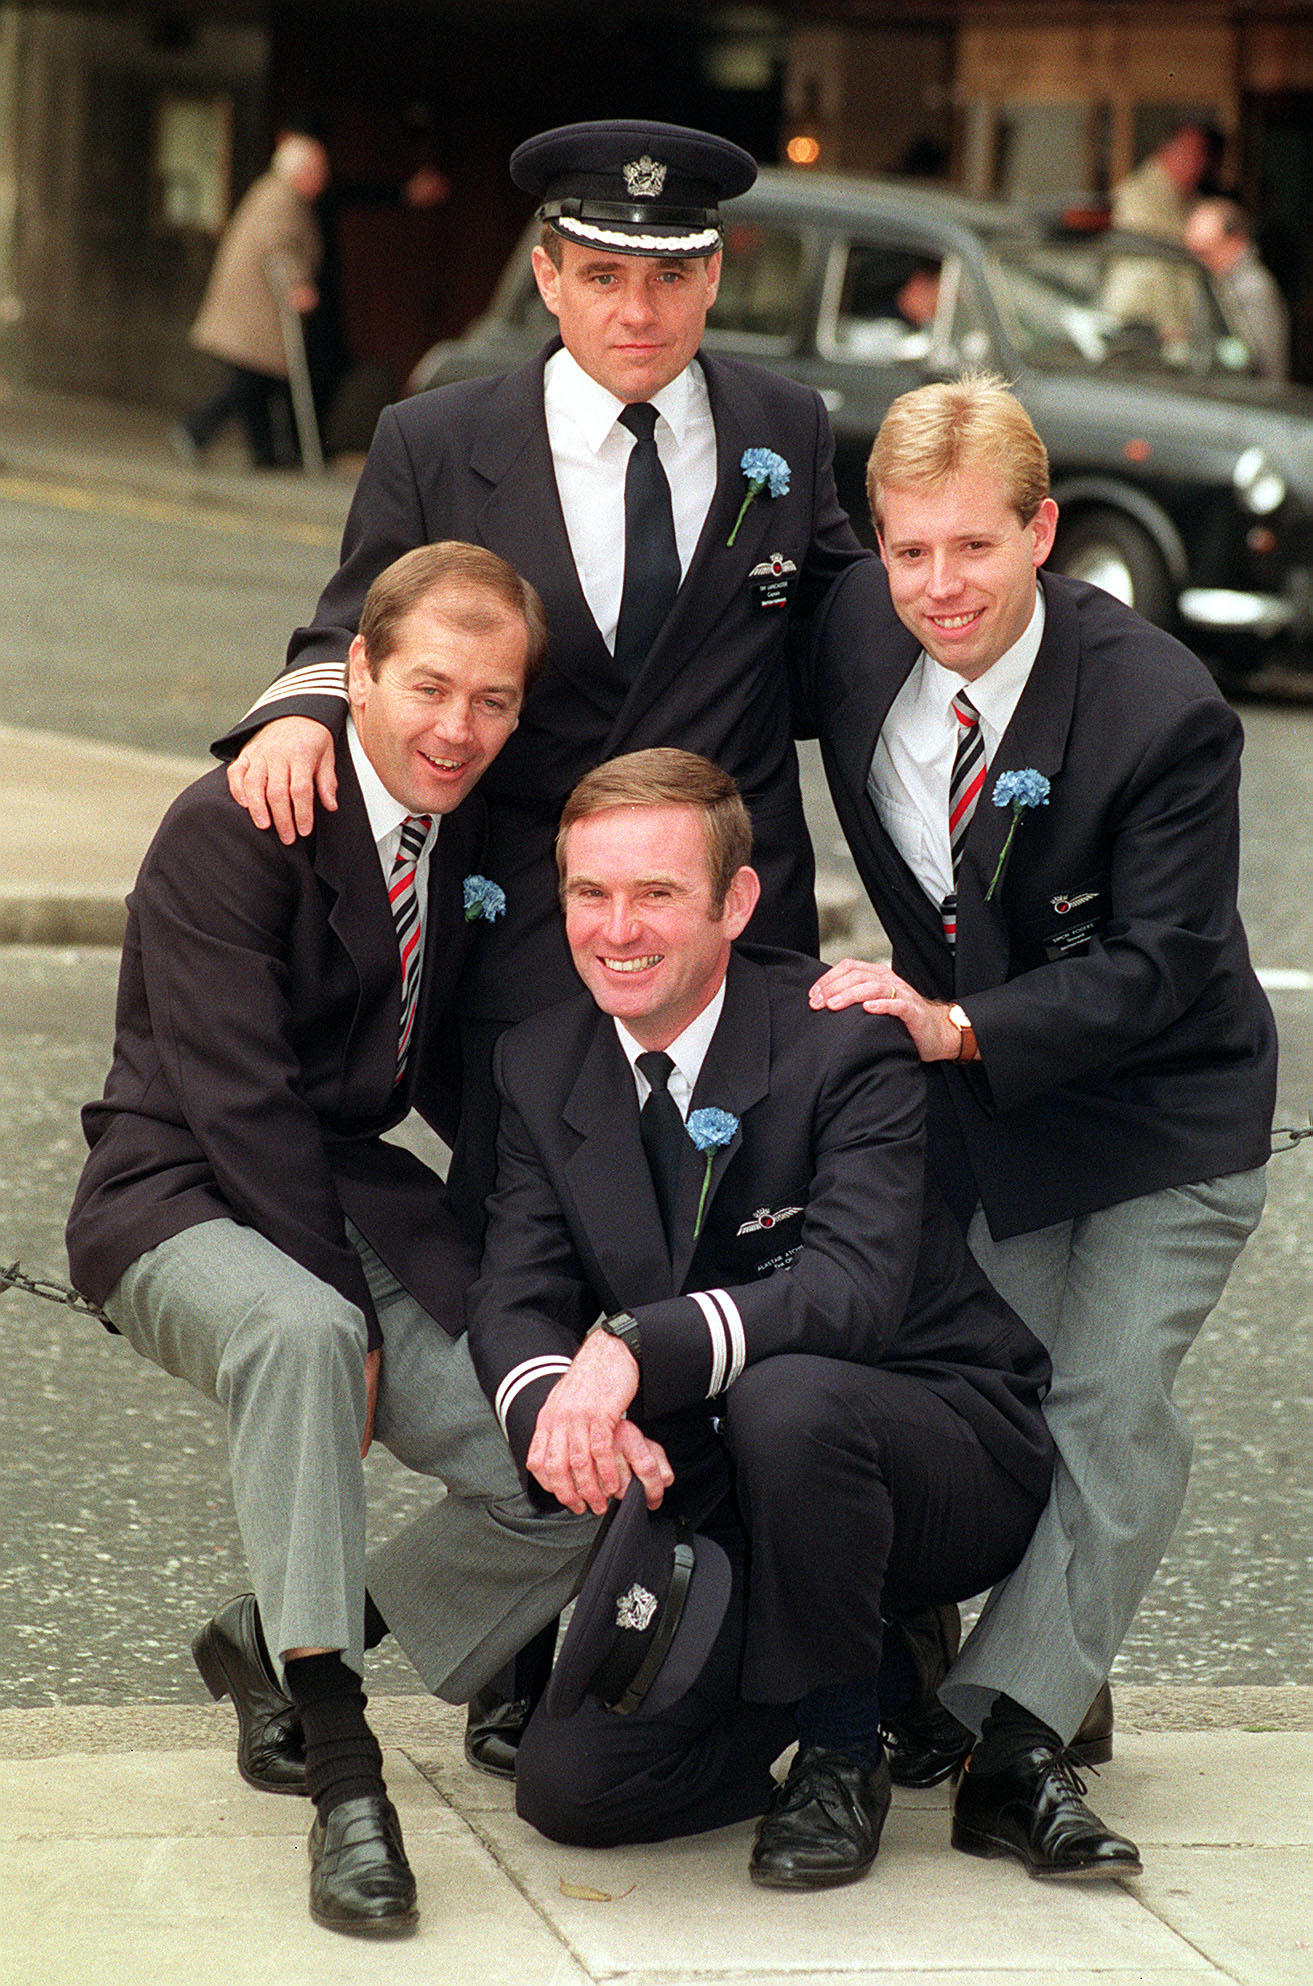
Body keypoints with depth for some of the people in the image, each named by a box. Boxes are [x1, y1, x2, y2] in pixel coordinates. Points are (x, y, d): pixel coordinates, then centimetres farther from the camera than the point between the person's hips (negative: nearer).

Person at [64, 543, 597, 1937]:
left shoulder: (482, 839, 5)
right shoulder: (232, 830, -16)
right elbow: (238, 1101, -19)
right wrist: (349, 1311, -20)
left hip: (354, 1192, 6)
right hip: (185, 1205, -6)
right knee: (301, 1333, -40)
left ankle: (278, 1640, 11)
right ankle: (339, 1768, -34)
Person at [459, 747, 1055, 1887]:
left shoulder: (847, 1044, -17)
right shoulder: (541, 1067, 1)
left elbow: (854, 1287, -32)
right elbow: (515, 1302, -7)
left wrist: (634, 1348, -46)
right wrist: (550, 1404, -33)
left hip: (947, 1448, -5)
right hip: (706, 1505, 5)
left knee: (785, 1396, -39)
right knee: (569, 1786, -12)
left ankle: (841, 1745, -12)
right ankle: (877, 1655, 15)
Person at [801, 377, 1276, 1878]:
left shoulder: (1164, 714, -25)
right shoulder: (854, 634, -11)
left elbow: (1153, 966, -24)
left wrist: (958, 1026, -34)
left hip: (1163, 1128, -4)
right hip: (978, 1103, 4)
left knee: (1106, 1410, -14)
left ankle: (1004, 1730, -15)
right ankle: (1053, 1684, 16)